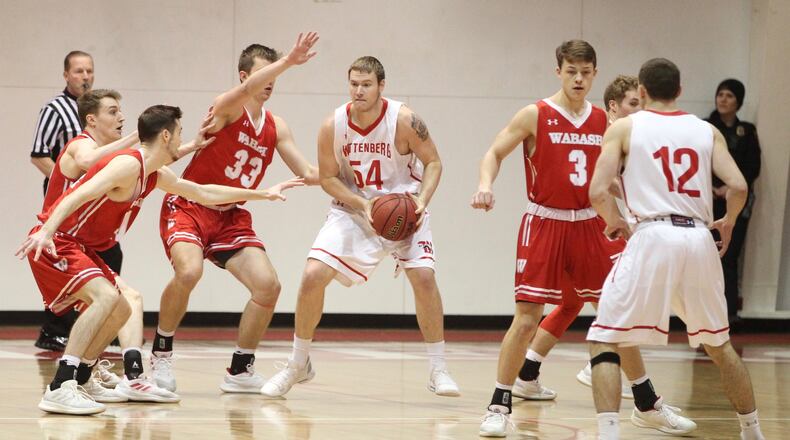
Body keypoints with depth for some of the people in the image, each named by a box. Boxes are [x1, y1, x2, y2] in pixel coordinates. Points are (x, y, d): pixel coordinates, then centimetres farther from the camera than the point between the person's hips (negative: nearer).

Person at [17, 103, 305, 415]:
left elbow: (204, 193, 26)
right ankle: (59, 390, -34)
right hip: (53, 243, -11)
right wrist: (46, 232, -47)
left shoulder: (156, 175, 13)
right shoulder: (128, 165, -19)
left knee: (119, 310, 15)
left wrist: (262, 194, 31)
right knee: (107, 297, -28)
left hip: (80, 247, 11)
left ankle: (75, 382, 18)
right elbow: (79, 196, -32)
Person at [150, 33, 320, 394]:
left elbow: (308, 174, 7)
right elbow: (247, 90, -36)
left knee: (268, 285, -8)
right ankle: (161, 354, -8)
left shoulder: (275, 127, 7)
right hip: (189, 206, -6)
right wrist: (288, 61, -48)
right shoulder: (227, 109, -13)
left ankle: (240, 371, 8)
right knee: (189, 272, -32)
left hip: (230, 216, 6)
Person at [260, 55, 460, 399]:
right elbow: (328, 178, -4)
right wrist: (362, 205, -19)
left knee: (423, 277, -20)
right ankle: (298, 365, 8)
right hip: (353, 208, 2)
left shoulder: (404, 120, -18)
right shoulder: (333, 126, -13)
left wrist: (421, 203, -24)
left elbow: (433, 163, -8)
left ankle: (438, 370, -5)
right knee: (313, 275, -12)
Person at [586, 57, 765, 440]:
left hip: (653, 236, -4)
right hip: (699, 239, 4)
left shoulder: (624, 128, 7)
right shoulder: (707, 131, 15)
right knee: (717, 343, 24)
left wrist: (614, 222, 17)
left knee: (604, 339, 3)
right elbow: (738, 187, 2)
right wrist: (728, 221, 22)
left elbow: (598, 192, -3)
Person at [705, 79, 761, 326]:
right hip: (708, 199, -1)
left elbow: (753, 167, 5)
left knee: (730, 255, -6)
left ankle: (731, 310, -9)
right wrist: (712, 189, -13)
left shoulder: (747, 131, 12)